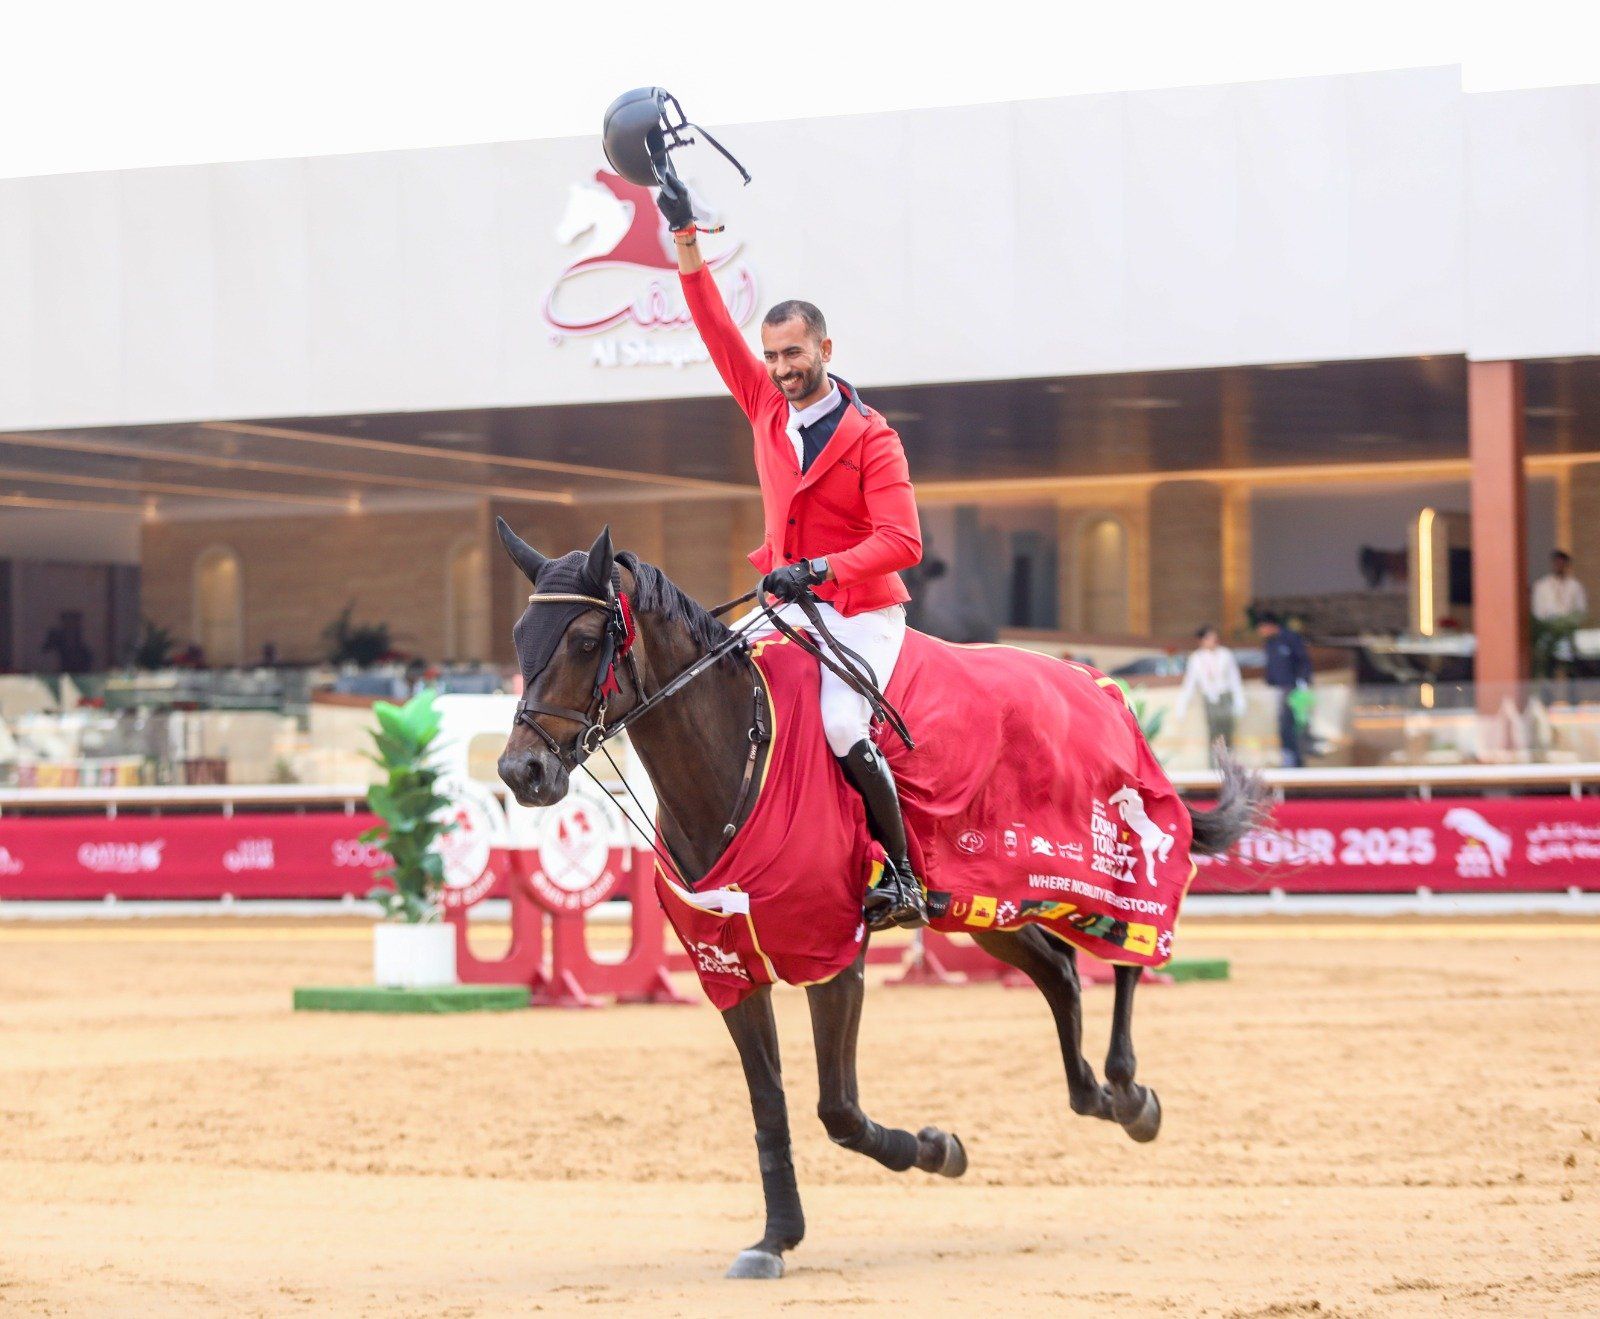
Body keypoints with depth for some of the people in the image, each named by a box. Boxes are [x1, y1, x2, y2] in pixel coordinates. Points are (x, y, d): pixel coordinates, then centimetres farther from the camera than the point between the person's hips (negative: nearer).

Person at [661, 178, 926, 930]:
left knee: (840, 726, -27)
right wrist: (684, 236, -2)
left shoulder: (871, 439, -12)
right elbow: (715, 325, 5)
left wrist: (821, 571, -32)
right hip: (791, 606, 7)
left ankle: (902, 877, -21)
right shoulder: (766, 409, 5)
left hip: (861, 612, -7)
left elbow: (901, 542, -20)